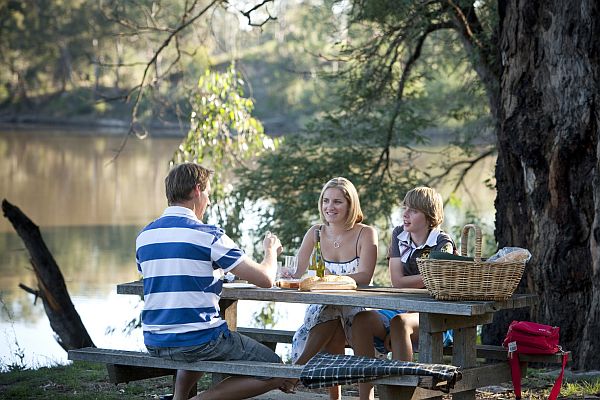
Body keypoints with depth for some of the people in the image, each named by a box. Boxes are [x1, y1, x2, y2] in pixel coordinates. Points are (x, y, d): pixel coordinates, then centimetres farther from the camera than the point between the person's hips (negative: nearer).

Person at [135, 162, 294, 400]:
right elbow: (265, 279, -9)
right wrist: (271, 250, 12)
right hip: (199, 341, -7)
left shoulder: (144, 236, 7)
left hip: (154, 344, 7)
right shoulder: (207, 235, -11)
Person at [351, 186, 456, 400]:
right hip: (400, 309, 5)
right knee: (362, 319, -25)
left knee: (400, 322, -37)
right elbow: (397, 282, 3)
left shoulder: (442, 243, -3)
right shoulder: (399, 235, 12)